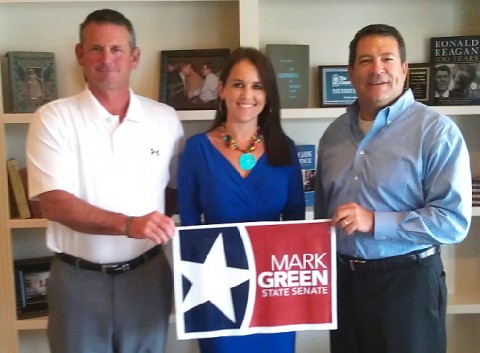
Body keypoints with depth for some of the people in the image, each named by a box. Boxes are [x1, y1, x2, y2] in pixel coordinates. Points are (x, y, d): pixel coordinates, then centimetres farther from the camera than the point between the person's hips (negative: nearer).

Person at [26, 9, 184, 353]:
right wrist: (128, 225, -27)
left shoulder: (164, 118, 2)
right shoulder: (54, 118, -7)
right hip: (78, 277, -2)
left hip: (147, 274, 2)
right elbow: (55, 202, -15)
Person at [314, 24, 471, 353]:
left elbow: (454, 219, -17)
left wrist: (375, 222, -23)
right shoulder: (334, 133, 7)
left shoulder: (436, 130, -12)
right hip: (343, 279, 5)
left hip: (407, 281, -5)